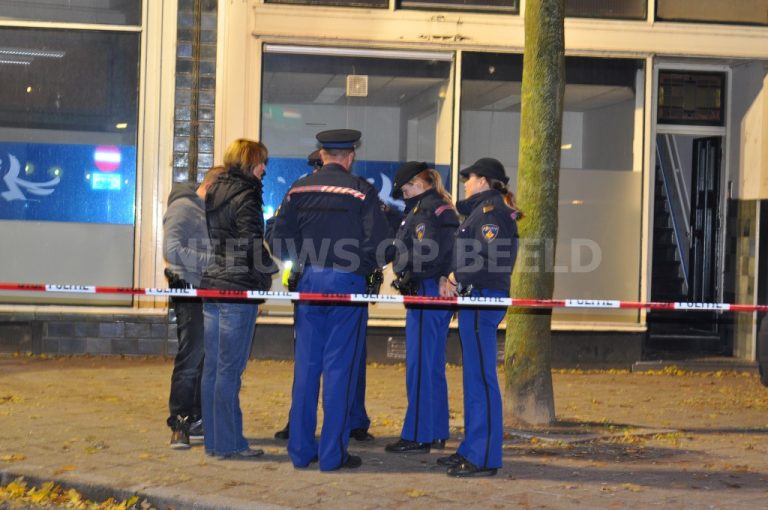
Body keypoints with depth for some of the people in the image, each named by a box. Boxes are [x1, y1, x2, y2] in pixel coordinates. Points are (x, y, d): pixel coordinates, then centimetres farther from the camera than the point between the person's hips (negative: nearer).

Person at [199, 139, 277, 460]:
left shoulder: (214, 193, 14)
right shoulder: (245, 196, -11)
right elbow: (252, 244, -16)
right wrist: (269, 270, -1)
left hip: (211, 286, 8)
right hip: (239, 290, -8)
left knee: (213, 366, 10)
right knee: (230, 368, -5)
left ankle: (213, 440, 16)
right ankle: (229, 444, -1)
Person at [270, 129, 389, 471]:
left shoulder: (299, 189, 5)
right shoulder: (361, 191, -6)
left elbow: (280, 240, 3)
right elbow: (377, 242, -11)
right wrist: (361, 267, 6)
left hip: (310, 280, 4)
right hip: (347, 283, -4)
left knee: (306, 365, 9)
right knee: (340, 367, 1)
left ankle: (300, 449, 13)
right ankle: (332, 453, 3)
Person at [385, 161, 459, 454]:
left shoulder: (431, 209, -12)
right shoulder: (426, 208, 20)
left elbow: (431, 253, -23)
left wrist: (410, 277, -15)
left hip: (428, 296, -11)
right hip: (430, 296, 11)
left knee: (420, 366, -7)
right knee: (431, 365, 15)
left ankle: (418, 436, -4)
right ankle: (436, 433, 22)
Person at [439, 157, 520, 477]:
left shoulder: (490, 208, -10)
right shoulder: (483, 208, 20)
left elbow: (489, 257, -21)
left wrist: (456, 278, -12)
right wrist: (453, 279, 3)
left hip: (483, 298, -11)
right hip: (476, 299, 11)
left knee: (481, 377, -9)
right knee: (474, 376, 14)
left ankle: (484, 458, -7)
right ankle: (472, 450, 21)